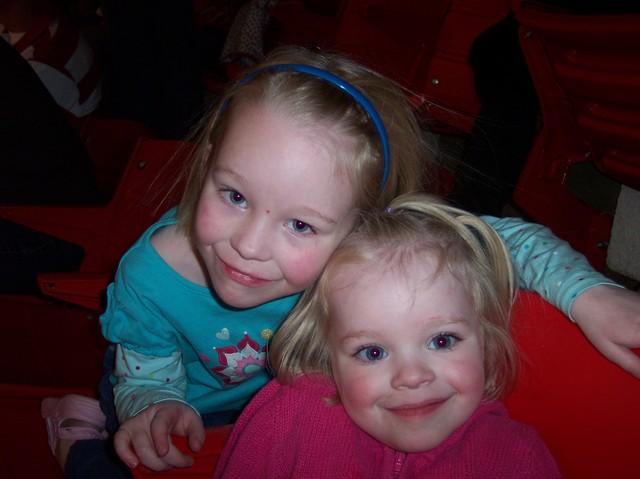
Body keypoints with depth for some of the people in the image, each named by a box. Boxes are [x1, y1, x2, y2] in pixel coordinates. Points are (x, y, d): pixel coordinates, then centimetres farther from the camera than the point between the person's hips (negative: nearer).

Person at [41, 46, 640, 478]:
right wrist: (155, 408, -42)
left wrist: (588, 294, -41)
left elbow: (498, 238, -28)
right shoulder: (150, 277, -37)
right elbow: (145, 376, -20)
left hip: (286, 394, 3)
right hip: (189, 406, -2)